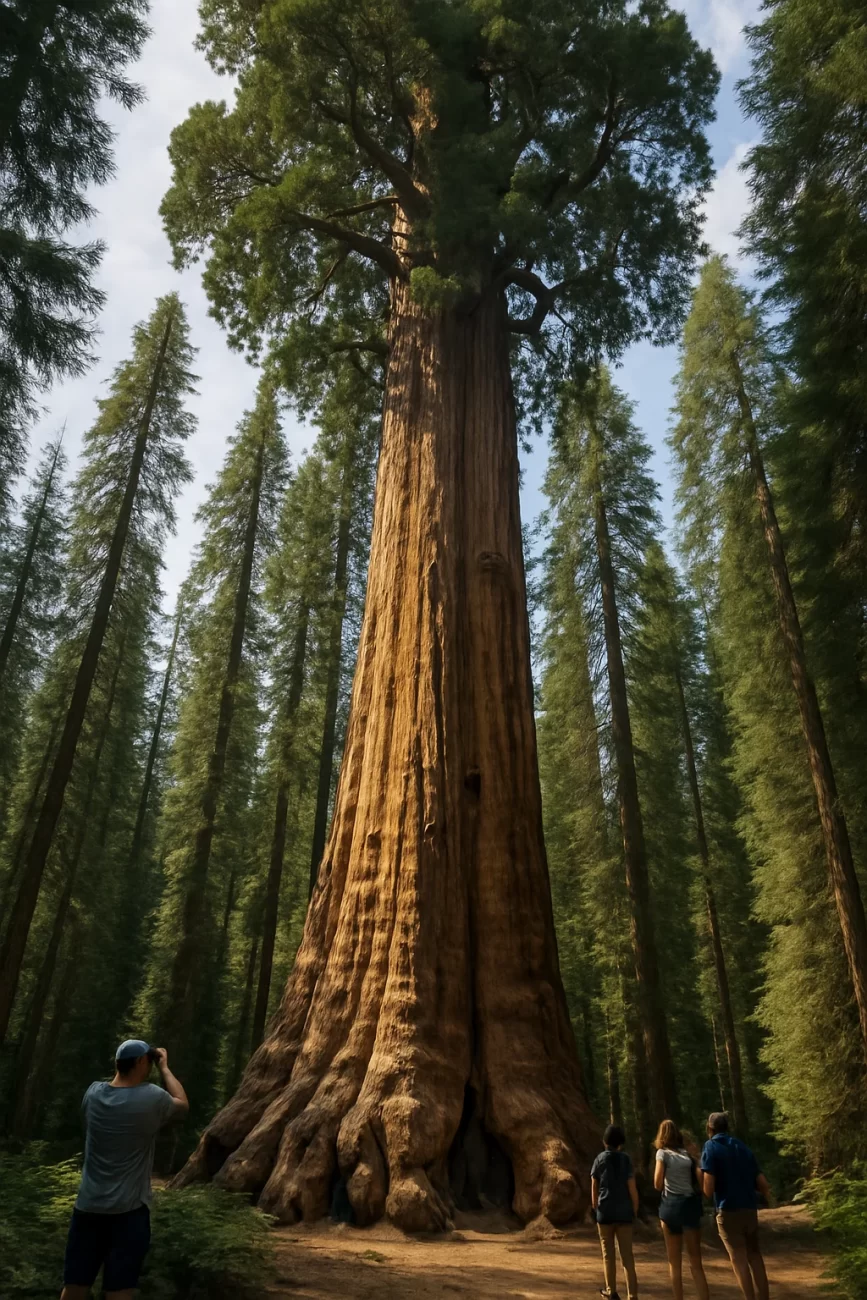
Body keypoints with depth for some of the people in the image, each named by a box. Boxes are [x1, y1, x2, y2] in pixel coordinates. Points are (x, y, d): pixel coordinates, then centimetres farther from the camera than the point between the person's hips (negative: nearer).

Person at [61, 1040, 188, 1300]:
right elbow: (183, 1104, 8)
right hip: (129, 1210, -4)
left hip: (87, 1207, 5)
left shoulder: (93, 1094, -3)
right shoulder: (153, 1098, -13)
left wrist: (123, 1065, 19)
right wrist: (164, 1067, 11)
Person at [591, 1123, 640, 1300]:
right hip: (624, 1212, 0)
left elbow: (594, 1186, 3)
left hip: (605, 1211, 0)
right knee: (627, 1254, 5)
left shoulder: (600, 1159, 0)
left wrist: (595, 1205, 15)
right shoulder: (625, 1159, -3)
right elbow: (632, 1188, -5)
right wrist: (635, 1209, 7)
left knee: (608, 1253, 12)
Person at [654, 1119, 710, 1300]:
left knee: (675, 1263, 10)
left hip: (671, 1205, -3)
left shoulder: (662, 1153, 1)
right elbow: (700, 1181, 5)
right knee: (696, 1263, 6)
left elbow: (658, 1184, -6)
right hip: (690, 1204, 3)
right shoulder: (687, 1153, 11)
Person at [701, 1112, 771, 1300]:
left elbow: (708, 1187, -12)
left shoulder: (711, 1147, -4)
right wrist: (766, 1193, 34)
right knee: (754, 1256, 16)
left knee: (739, 1259, -2)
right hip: (749, 1209, 6)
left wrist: (708, 1194, 9)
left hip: (728, 1210, -6)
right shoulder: (743, 1147, 13)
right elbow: (763, 1184, 12)